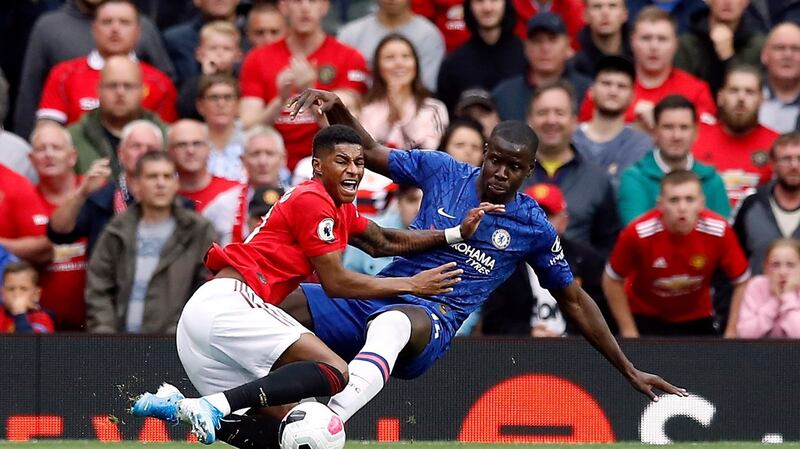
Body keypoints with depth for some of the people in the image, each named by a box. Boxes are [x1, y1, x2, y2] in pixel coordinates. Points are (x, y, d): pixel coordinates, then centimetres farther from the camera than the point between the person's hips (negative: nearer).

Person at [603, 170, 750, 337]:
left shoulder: (718, 231, -24)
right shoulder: (638, 234, -27)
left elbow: (742, 282, -9)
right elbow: (612, 281, -11)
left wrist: (731, 333, -12)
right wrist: (629, 332, -9)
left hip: (697, 319, 2)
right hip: (646, 318, -2)